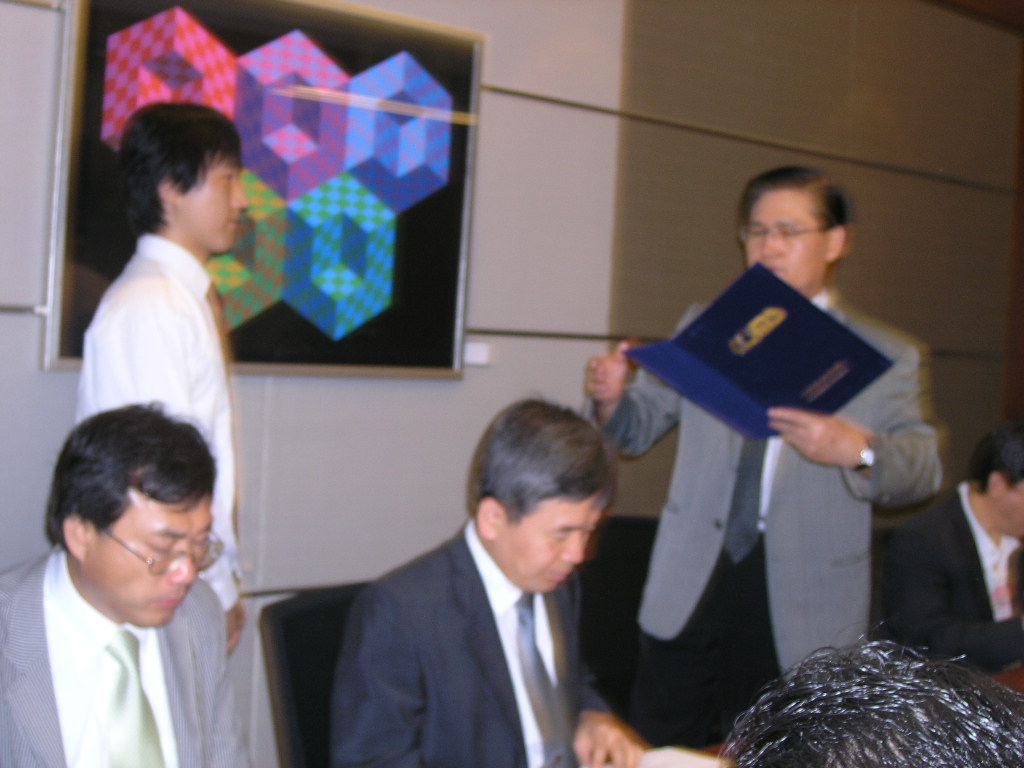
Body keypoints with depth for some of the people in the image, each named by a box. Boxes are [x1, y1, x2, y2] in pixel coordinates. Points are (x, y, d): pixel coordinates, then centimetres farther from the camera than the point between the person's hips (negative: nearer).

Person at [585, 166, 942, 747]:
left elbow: (923, 469, -8)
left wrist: (858, 451, -30)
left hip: (802, 606, -2)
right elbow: (641, 426, 12)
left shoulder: (888, 357, 2)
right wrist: (612, 398, -12)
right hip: (691, 589, 2)